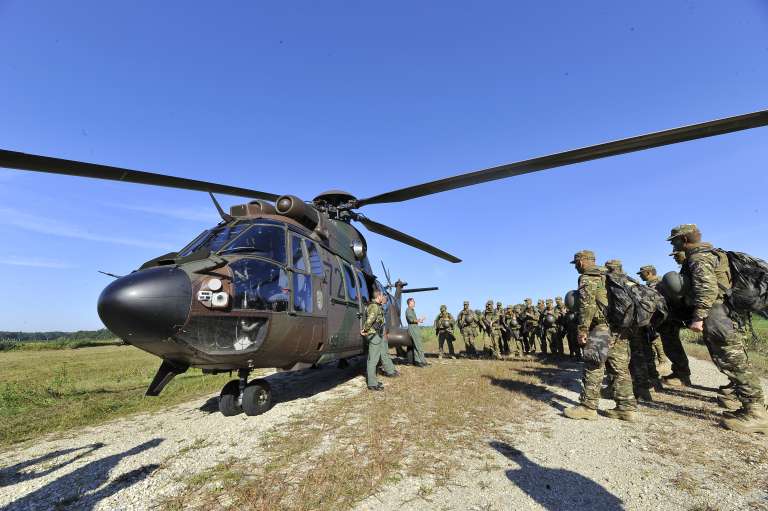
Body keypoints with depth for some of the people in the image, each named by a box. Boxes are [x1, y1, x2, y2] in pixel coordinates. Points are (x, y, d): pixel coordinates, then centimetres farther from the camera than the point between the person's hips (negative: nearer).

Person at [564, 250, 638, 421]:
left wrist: (582, 329, -16)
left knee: (593, 367, -5)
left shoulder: (587, 278, -5)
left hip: (603, 327, -9)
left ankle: (588, 407, -1)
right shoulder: (608, 275, 23)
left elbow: (587, 305, -17)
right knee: (621, 368, 11)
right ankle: (626, 408, 14)